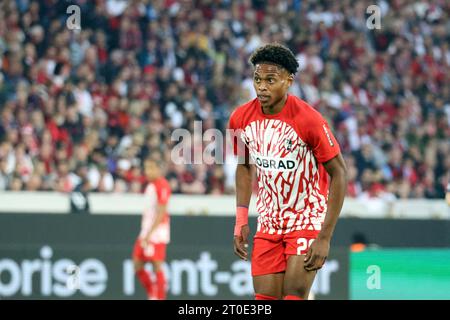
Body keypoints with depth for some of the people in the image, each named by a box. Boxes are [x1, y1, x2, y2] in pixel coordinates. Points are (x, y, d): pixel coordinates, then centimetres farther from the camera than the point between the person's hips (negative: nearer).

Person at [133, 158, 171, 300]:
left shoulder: (162, 185, -13)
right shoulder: (150, 185, 15)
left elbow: (161, 213, -18)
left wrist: (148, 234, -20)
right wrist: (144, 234, 16)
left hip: (156, 233, -9)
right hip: (145, 232, 9)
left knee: (157, 266, -7)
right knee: (137, 265, 7)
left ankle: (160, 298, -2)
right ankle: (152, 295, 18)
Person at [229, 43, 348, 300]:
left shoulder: (308, 120, -20)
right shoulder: (241, 118, -5)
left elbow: (339, 173, -15)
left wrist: (325, 237, -19)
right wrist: (241, 220, 5)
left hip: (308, 221, -5)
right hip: (269, 222, 5)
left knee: (294, 296, -13)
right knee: (265, 300, 0)